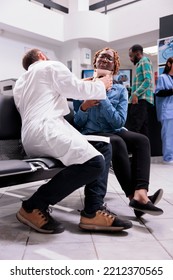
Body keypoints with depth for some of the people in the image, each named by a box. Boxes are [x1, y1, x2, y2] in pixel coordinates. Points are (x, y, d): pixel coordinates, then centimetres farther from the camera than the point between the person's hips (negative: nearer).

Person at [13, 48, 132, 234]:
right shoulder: (51, 66, 9)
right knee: (94, 162, -26)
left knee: (103, 148, 7)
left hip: (31, 137, 9)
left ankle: (93, 212, -6)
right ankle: (33, 207, -14)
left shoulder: (20, 83, 32)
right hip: (45, 130, -9)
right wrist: (101, 85, 21)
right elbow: (78, 90, 3)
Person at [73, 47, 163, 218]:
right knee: (117, 142, -35)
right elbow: (78, 124, 2)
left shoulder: (120, 90, 8)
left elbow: (119, 122, -8)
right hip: (91, 135, -3)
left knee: (142, 140, -27)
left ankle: (140, 193, -42)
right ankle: (134, 197, -32)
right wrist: (84, 107, -17)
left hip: (114, 132, 3)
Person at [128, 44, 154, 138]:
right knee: (143, 130, 6)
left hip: (141, 99, -10)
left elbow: (148, 80, -14)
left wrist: (136, 94, -21)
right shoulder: (140, 63, 29)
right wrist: (134, 95, 17)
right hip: (141, 99, 10)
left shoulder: (144, 60, 0)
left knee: (133, 129, -19)